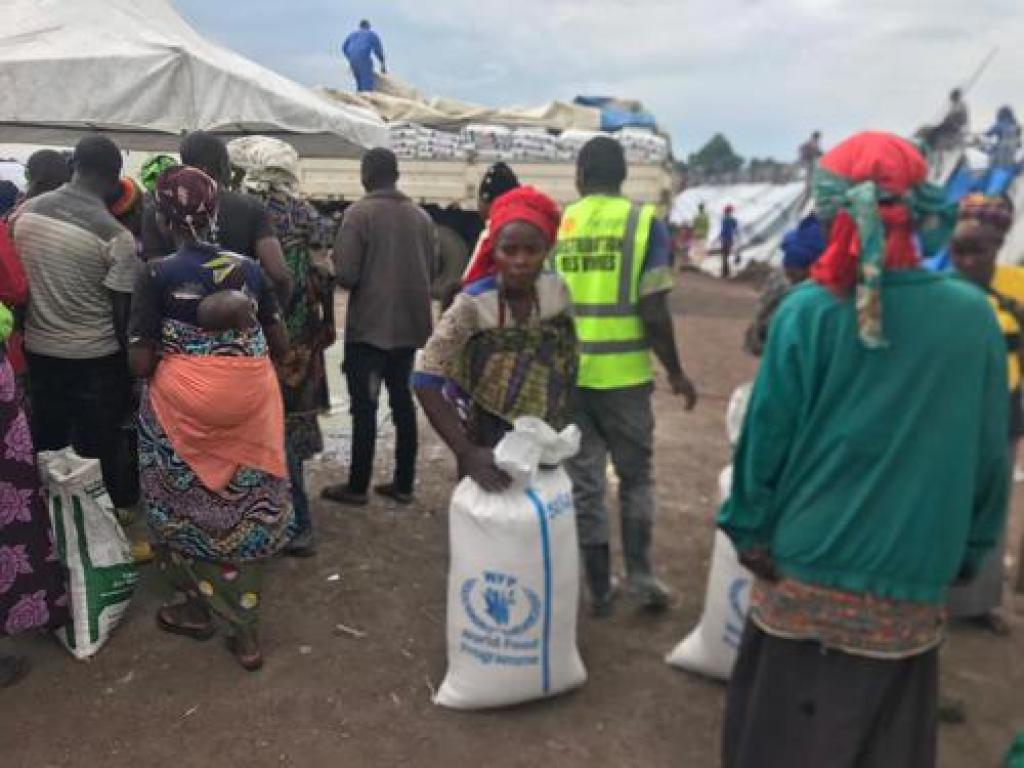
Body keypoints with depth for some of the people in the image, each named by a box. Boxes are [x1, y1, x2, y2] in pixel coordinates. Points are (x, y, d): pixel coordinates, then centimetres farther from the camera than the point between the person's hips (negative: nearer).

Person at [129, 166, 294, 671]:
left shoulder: (158, 274, -10)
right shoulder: (249, 268, 1)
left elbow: (140, 362, -11)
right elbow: (280, 344, 5)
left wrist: (169, 363, 10)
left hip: (183, 404, -3)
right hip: (250, 400, 3)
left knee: (189, 502, 17)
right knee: (246, 506, 11)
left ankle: (199, 609, 34)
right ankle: (245, 629, 19)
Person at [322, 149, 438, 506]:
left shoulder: (358, 213, -11)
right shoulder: (421, 216, 5)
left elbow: (346, 275, -15)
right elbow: (432, 270, 11)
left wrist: (335, 265, 7)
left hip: (369, 326, -5)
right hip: (410, 324, 5)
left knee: (365, 406, 2)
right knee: (403, 400, 13)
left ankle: (357, 487, 9)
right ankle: (403, 484, 18)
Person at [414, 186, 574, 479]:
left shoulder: (558, 291, -8)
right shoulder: (473, 305, -22)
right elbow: (426, 380, -25)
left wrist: (563, 426, 5)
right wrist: (467, 453, -31)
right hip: (489, 448, -4)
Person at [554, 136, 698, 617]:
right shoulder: (643, 222, -4)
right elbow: (653, 312, -11)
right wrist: (676, 373, 1)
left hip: (567, 374, 2)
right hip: (623, 373, -2)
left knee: (584, 481, 11)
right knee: (635, 476, 17)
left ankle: (599, 588, 19)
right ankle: (639, 574, 14)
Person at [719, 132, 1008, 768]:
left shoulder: (807, 313, -13)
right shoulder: (974, 315, -7)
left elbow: (766, 434, -9)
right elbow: (990, 449, 0)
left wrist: (749, 531, 3)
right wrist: (970, 549, 13)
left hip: (805, 569, -1)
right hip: (912, 578, 2)